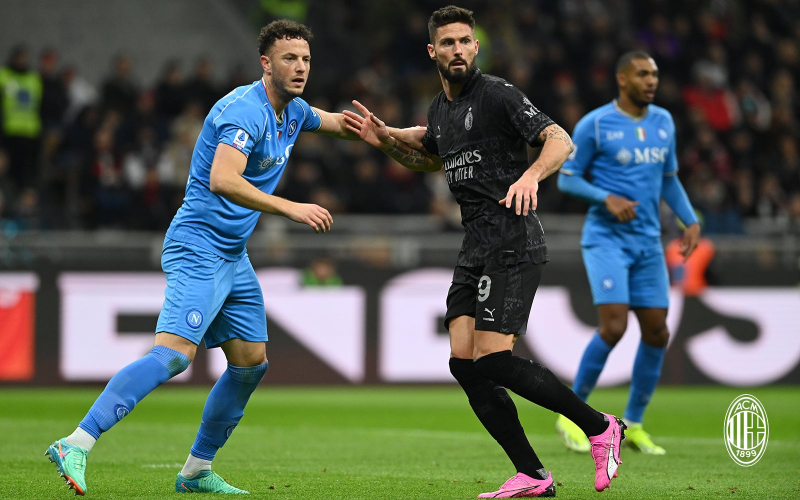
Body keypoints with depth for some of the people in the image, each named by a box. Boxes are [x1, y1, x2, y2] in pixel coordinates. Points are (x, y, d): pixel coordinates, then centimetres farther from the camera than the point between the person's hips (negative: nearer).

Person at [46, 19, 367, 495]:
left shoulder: (293, 111, 12)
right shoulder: (245, 109, -18)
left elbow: (338, 124, 34)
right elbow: (222, 180, -32)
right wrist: (290, 208, -33)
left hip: (234, 256, 10)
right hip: (199, 246, -10)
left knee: (252, 361, 10)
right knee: (176, 351, -24)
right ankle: (76, 445, -29)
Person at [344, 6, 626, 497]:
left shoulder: (498, 94, -8)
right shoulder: (440, 110, 17)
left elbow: (560, 140, -17)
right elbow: (430, 158, 38)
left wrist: (531, 174, -36)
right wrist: (386, 140, 21)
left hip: (514, 244, -8)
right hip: (475, 249, 8)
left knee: (492, 359, -17)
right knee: (464, 361, -3)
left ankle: (601, 427, -4)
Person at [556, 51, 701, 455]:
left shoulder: (663, 122, 10)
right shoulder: (594, 125, -8)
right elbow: (566, 179, -4)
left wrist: (691, 221, 6)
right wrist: (607, 198, -20)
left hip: (648, 242, 6)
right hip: (606, 238, -6)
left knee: (656, 333, 1)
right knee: (613, 327, -18)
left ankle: (633, 425, 16)